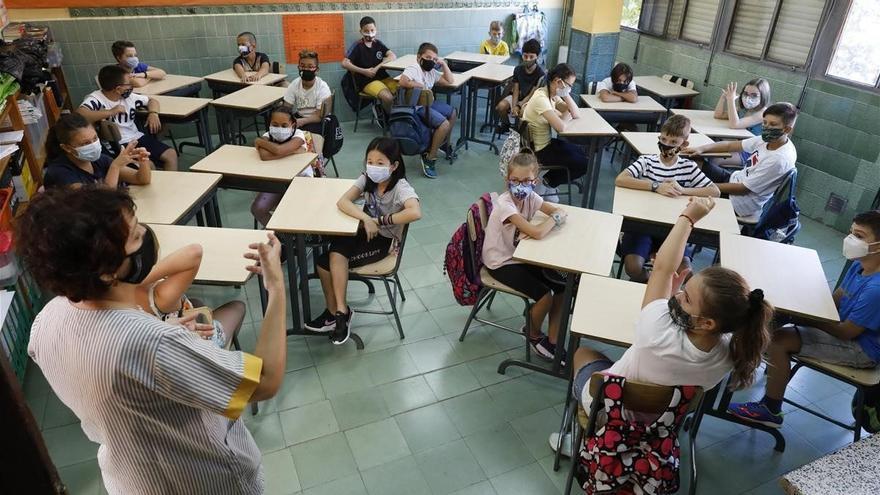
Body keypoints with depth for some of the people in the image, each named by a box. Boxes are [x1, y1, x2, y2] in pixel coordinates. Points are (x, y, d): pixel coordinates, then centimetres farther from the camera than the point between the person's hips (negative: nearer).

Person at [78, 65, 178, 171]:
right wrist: (111, 111, -26)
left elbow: (152, 100, 24)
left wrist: (153, 113, 2)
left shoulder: (129, 96, 9)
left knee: (171, 154, -10)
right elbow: (79, 115, -30)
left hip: (137, 138, 7)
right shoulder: (96, 98, -11)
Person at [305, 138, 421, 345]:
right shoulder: (367, 179, -5)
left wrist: (379, 221, -30)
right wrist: (365, 218, -30)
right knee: (331, 257, -19)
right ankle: (338, 312, -6)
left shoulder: (401, 187, -22)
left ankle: (338, 312, -9)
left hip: (385, 240, -6)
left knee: (335, 257, -24)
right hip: (366, 232, 6)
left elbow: (415, 212, -41)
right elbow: (342, 202, -13)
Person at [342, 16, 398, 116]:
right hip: (366, 81, -6)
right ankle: (388, 117, 5)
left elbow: (393, 56, -1)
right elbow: (344, 64, -13)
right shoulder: (357, 46, -3)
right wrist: (364, 71, -17)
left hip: (383, 77, 6)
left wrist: (377, 67, -14)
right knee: (388, 97, -32)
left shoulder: (378, 43, 11)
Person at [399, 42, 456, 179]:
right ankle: (430, 157, -12)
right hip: (415, 106, -10)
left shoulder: (431, 72, 12)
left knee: (452, 113, 23)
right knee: (444, 124, -21)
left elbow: (450, 81, 15)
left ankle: (444, 144, 39)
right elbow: (403, 82, -34)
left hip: (428, 102, 10)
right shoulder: (413, 69, -14)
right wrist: (421, 86, -19)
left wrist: (444, 64, 7)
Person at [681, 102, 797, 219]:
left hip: (741, 203, -7)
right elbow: (730, 145, 1)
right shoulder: (769, 139, -7)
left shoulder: (780, 159, -29)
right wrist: (701, 148, -14)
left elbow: (743, 189, -25)